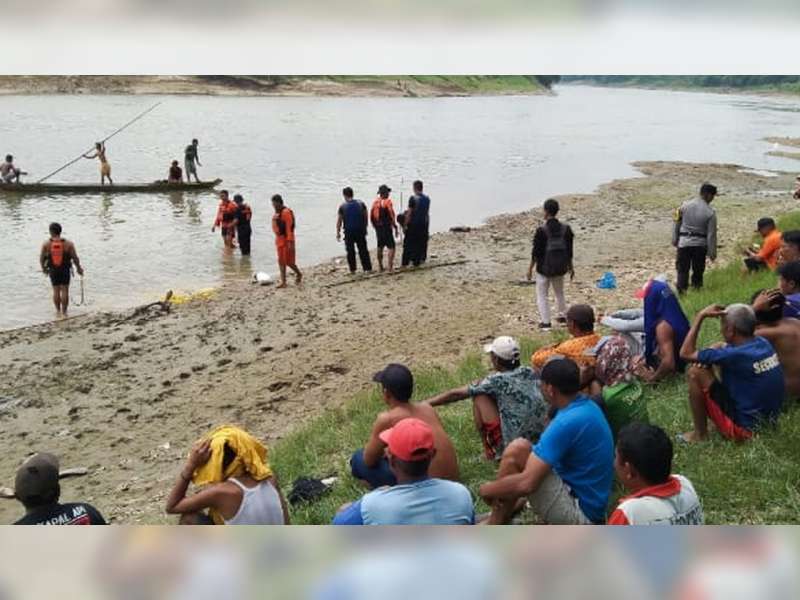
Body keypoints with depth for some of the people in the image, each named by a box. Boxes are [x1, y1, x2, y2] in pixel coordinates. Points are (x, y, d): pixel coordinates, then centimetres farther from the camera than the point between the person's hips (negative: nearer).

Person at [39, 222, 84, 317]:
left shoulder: (46, 244, -9)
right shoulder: (68, 244, -12)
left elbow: (41, 258, -1)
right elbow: (75, 258, -8)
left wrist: (43, 268, 17)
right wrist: (79, 268, 9)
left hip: (53, 270, 1)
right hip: (65, 270, -1)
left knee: (56, 291, 15)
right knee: (65, 291, 6)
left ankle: (58, 311, 24)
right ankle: (64, 312, 8)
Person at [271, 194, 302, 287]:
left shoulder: (286, 212, -16)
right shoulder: (277, 213, 11)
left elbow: (289, 228, -20)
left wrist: (290, 241, -23)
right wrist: (277, 238, 17)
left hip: (286, 240, -9)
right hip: (279, 239, 9)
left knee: (288, 261, -3)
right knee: (281, 261, 8)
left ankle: (298, 274, 21)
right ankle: (283, 281, 12)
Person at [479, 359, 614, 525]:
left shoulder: (566, 423, -25)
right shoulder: (587, 406, 5)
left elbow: (526, 483, -28)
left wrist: (489, 489, -10)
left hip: (579, 513, -10)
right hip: (588, 503, 10)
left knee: (515, 452, -14)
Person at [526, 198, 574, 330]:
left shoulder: (541, 230, -17)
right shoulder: (565, 229, -3)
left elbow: (536, 251, -13)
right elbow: (569, 251, 4)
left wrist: (530, 268, -3)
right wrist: (570, 266, 17)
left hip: (544, 268, -5)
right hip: (560, 268, 5)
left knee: (541, 294, 8)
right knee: (559, 292, 24)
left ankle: (545, 322, 7)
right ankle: (563, 316, 36)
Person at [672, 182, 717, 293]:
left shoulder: (686, 205, -3)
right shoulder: (710, 212, -10)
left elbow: (677, 223, 4)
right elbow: (711, 234, -8)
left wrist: (674, 240, 15)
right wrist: (712, 253, -2)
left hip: (684, 242, 1)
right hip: (700, 244, -1)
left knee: (682, 269, 5)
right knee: (698, 270, 13)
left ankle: (681, 290, -2)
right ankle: (696, 287, 18)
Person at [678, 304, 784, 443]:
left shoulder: (736, 354, -26)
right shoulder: (763, 343, 0)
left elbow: (686, 353, -19)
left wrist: (700, 316, -14)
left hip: (745, 428, -9)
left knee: (695, 373, -10)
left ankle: (700, 434, 3)